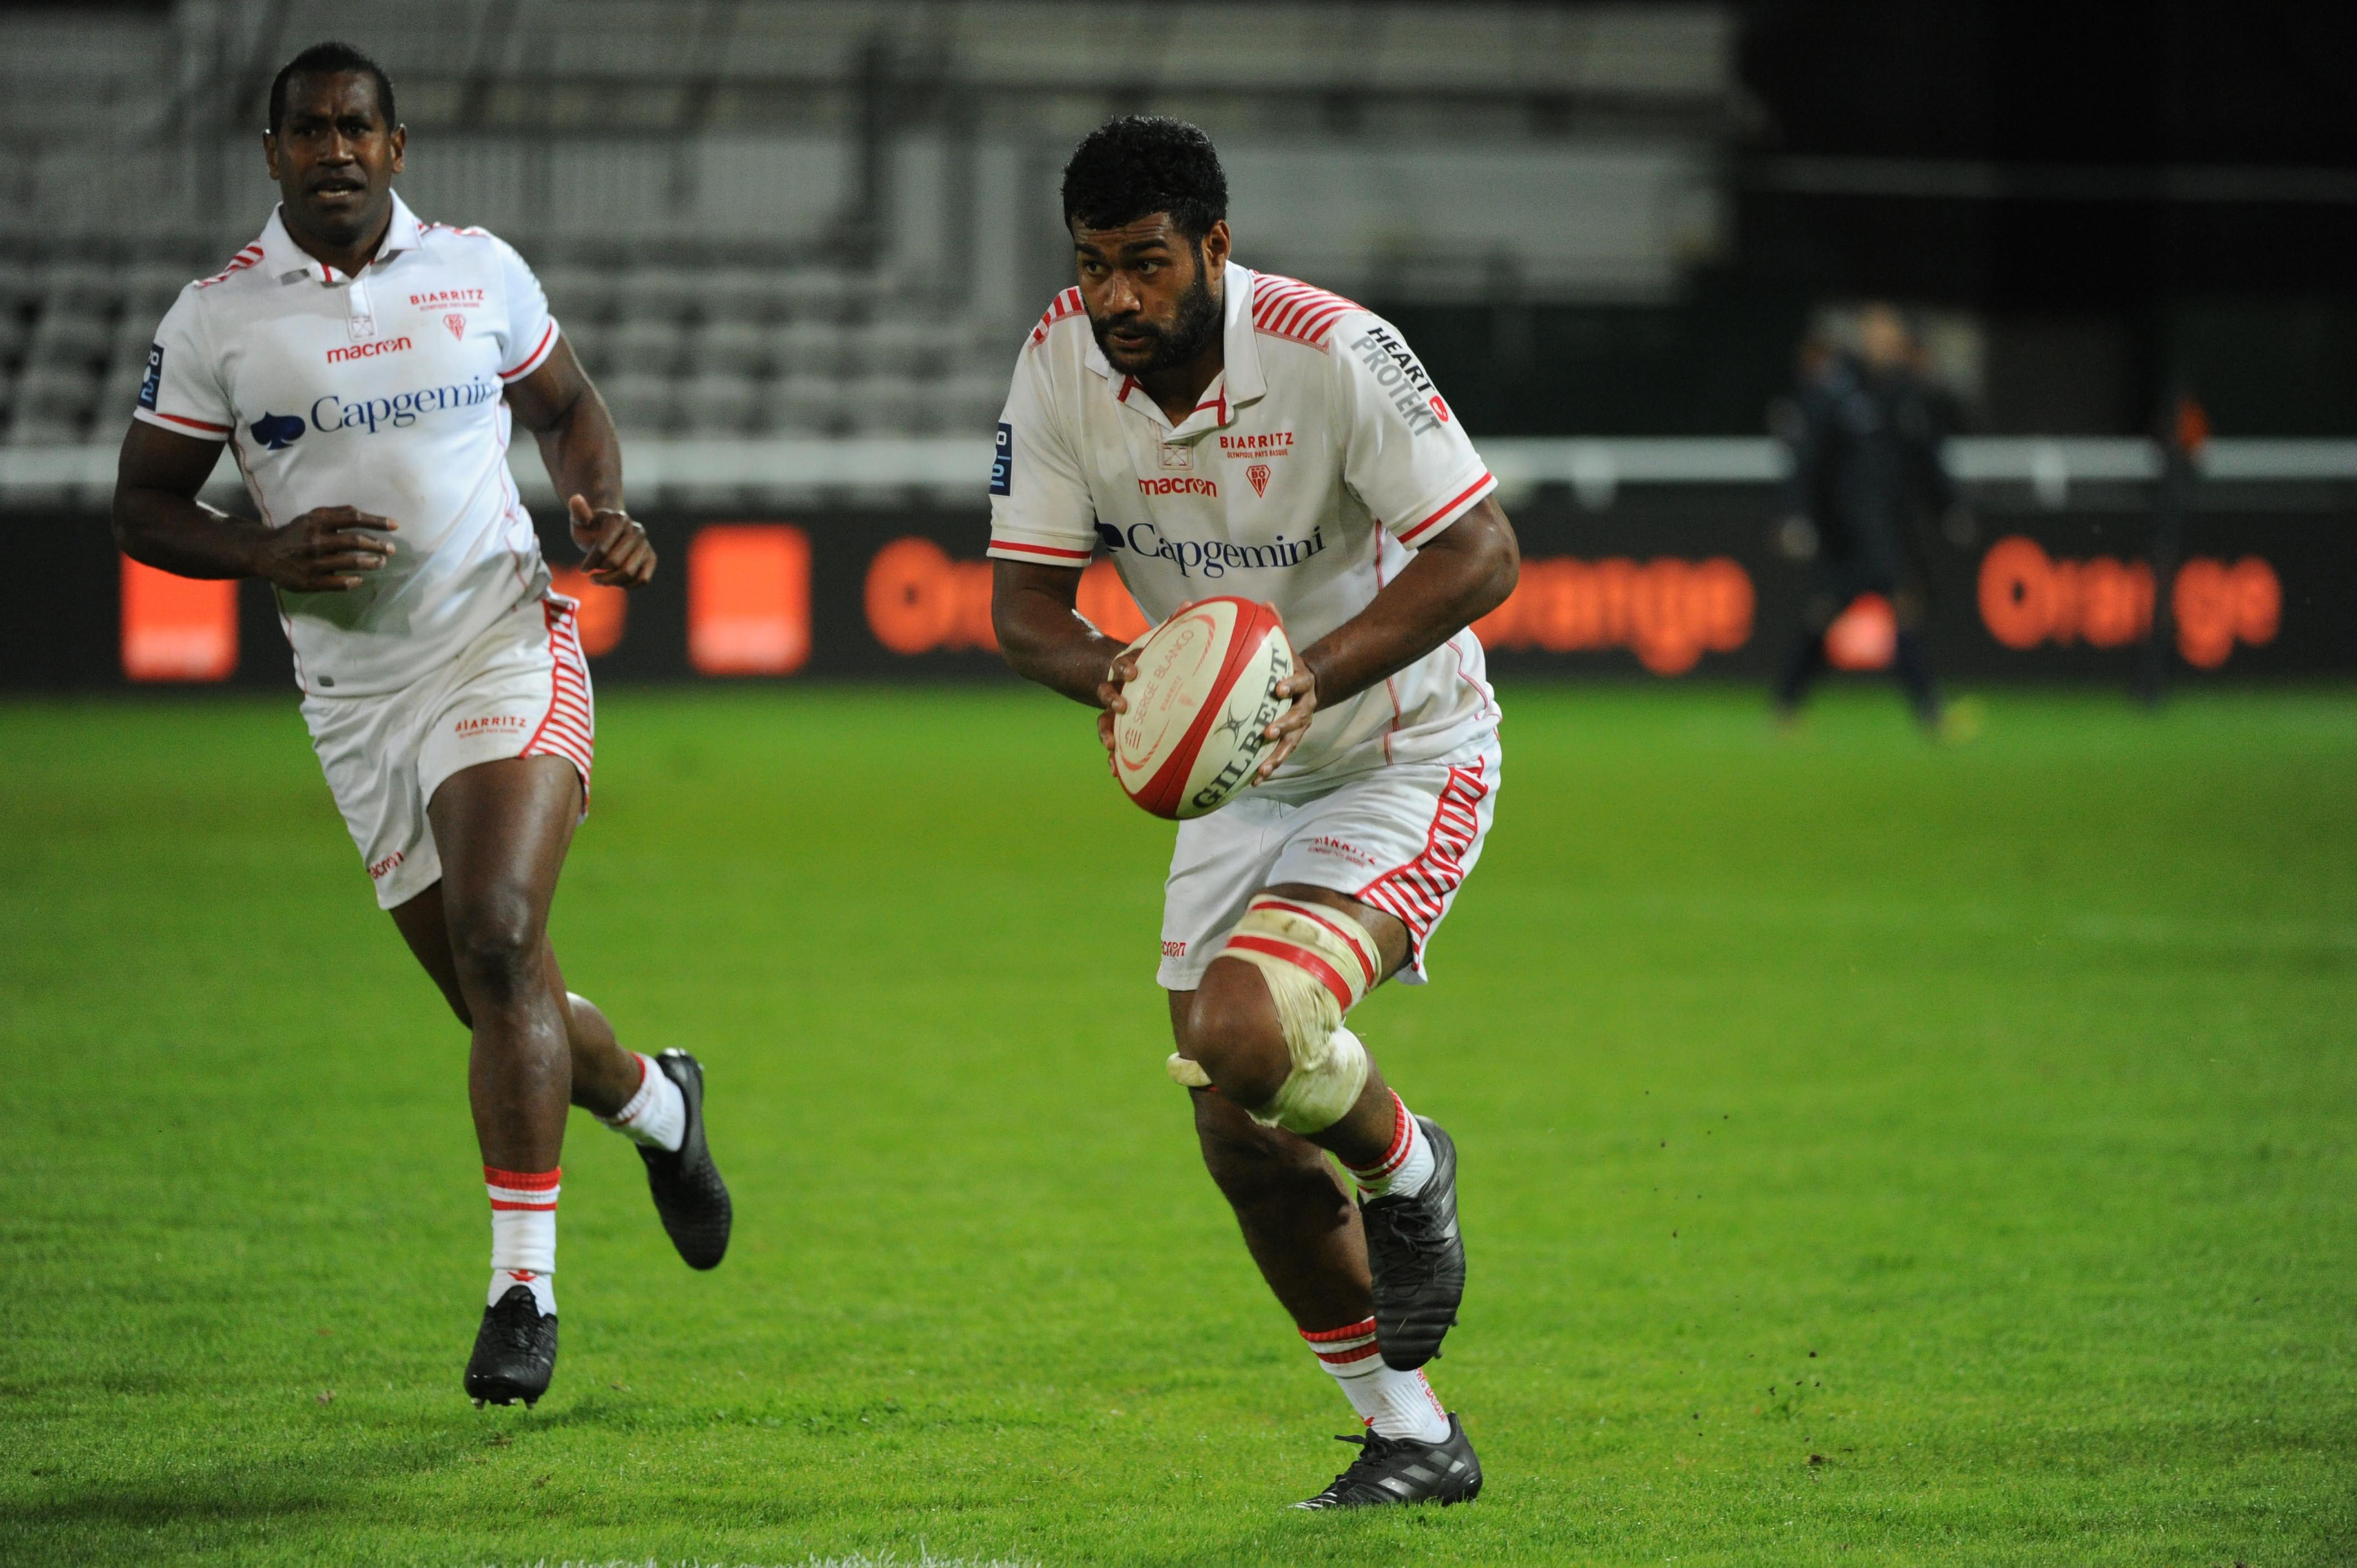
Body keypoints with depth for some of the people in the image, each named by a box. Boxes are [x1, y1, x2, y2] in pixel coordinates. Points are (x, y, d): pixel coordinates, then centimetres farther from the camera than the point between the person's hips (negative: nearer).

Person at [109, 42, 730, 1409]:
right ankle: (659, 1105, 41)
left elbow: (568, 406, 20)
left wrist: (606, 513, 0)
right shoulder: (217, 318, 0)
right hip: (358, 698, 2)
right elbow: (144, 510, 5)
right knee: (500, 1002, 6)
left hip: (506, 650, -2)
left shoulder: (479, 271, 4)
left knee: (499, 946, -21)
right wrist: (269, 551, -14)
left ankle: (525, 1289, -16)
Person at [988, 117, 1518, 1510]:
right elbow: (1023, 599, -7)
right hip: (1233, 781, 6)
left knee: (1247, 1030, -29)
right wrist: (1105, 672, -30)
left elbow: (1482, 552, -24)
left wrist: (1314, 675, -35)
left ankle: (1408, 1172, 6)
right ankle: (1414, 1441, 22)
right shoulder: (1062, 366, -10)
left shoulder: (1335, 351, -26)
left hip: (1403, 763, -6)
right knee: (1238, 1136, 5)